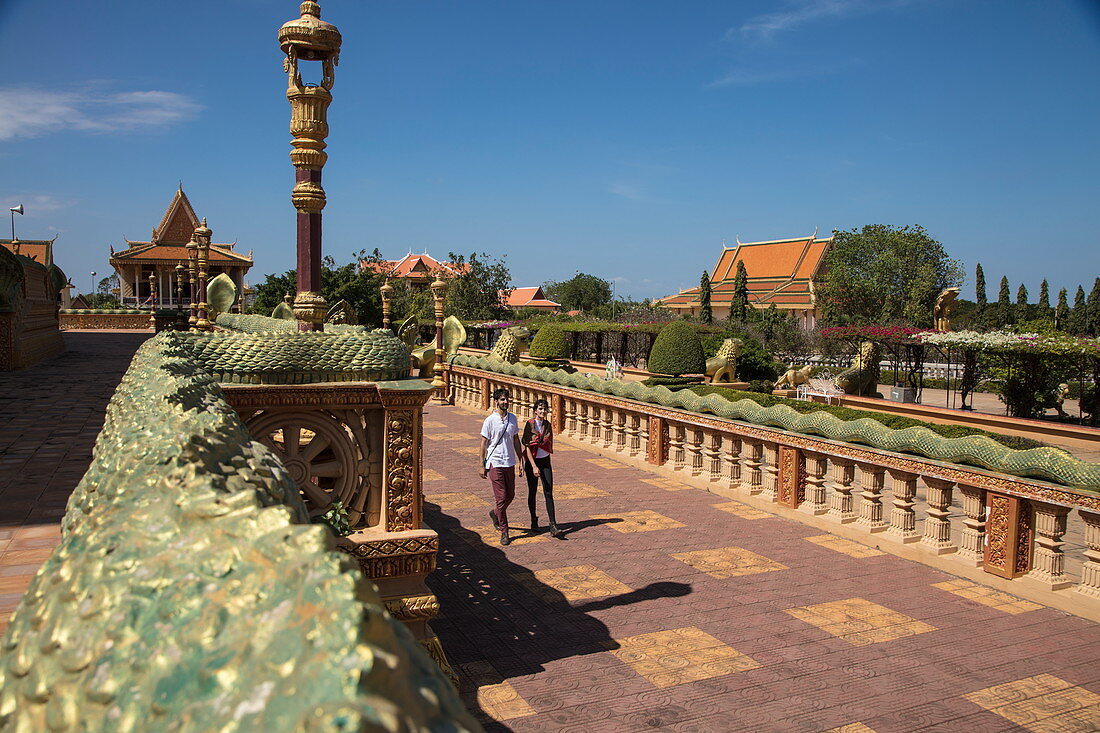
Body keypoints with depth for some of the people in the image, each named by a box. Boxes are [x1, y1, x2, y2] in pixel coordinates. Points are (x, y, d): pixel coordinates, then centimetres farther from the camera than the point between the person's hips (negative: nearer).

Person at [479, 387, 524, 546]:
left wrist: (520, 461, 12)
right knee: (501, 497, -5)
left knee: (510, 495, 12)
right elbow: (484, 443, -4)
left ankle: (495, 514, 40)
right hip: (495, 463, -5)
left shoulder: (513, 419, 6)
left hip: (509, 463, 5)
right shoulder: (490, 421, -9)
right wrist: (482, 466, -5)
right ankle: (504, 532, 3)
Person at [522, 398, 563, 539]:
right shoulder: (530, 424, -11)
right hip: (532, 461, -3)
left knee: (549, 493, -4)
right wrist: (534, 466, -19)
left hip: (545, 461, 3)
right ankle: (534, 519, 29)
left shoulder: (547, 425, 3)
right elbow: (527, 446, -14)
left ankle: (553, 526, -8)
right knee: (532, 492, 8)